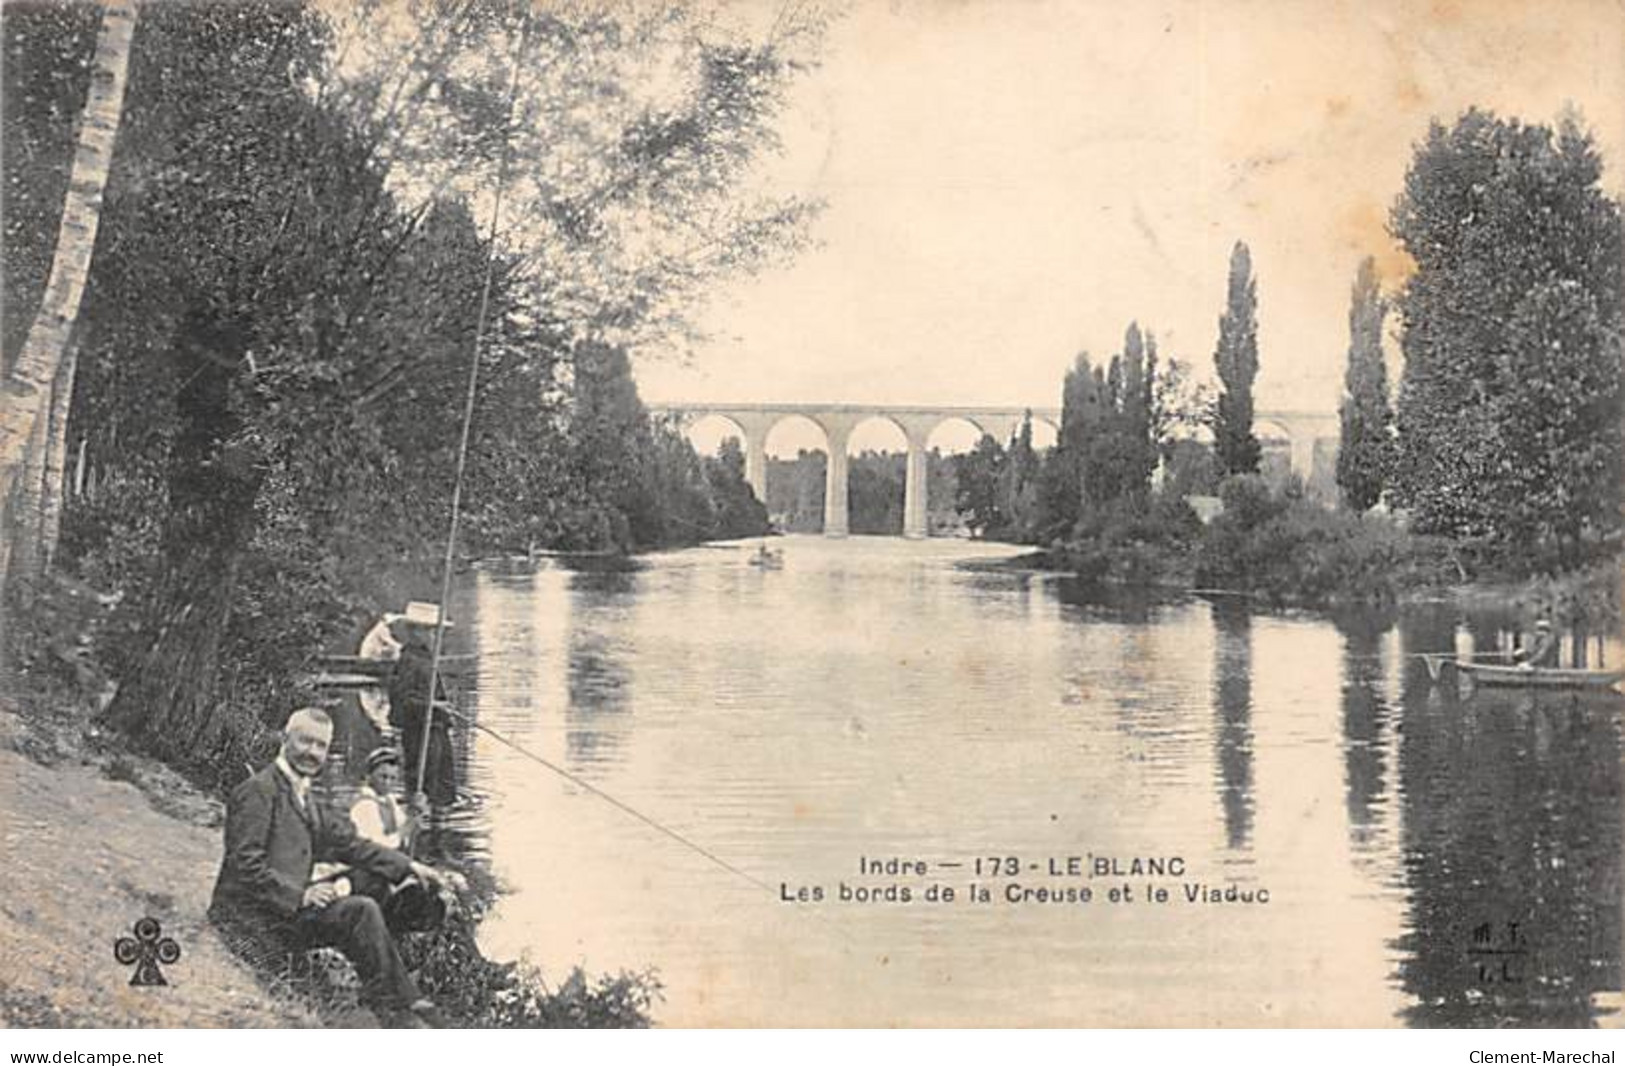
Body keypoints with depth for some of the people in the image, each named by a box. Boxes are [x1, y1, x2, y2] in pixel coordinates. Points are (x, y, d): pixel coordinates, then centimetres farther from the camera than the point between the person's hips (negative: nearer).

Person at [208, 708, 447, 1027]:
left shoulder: (304, 798, 20)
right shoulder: (257, 791, -9)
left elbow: (348, 842, 18)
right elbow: (245, 863, -17)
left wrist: (409, 867, 7)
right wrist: (300, 894, -24)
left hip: (287, 909, 9)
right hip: (252, 916, -9)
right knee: (361, 911, -19)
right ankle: (397, 1006, -9)